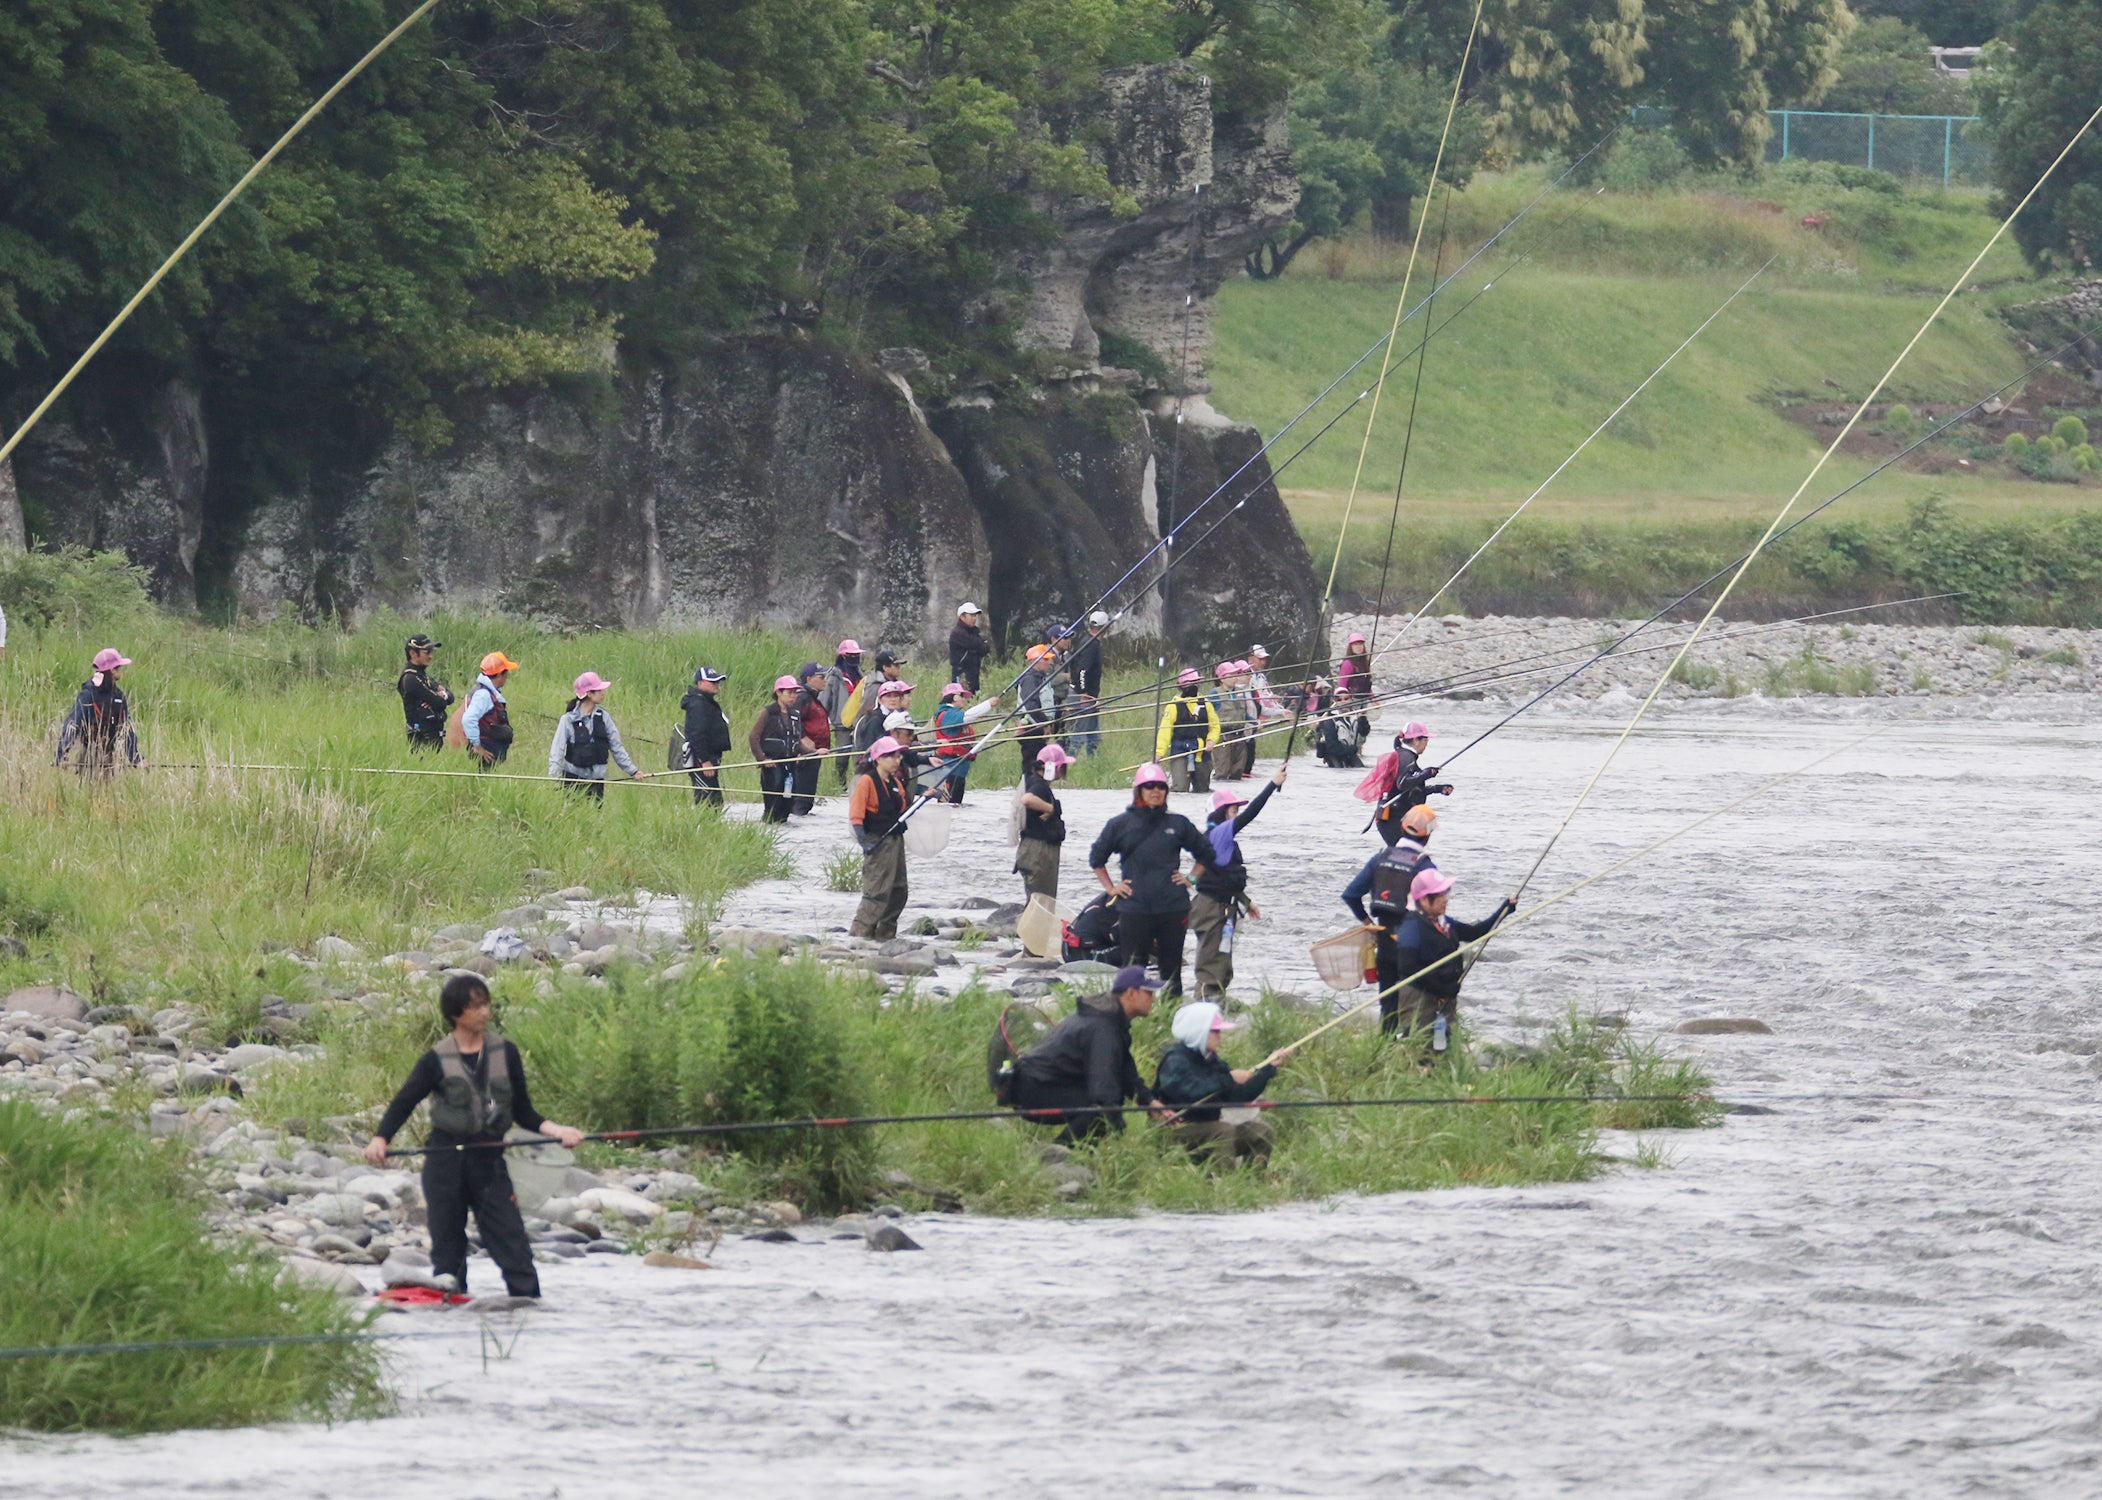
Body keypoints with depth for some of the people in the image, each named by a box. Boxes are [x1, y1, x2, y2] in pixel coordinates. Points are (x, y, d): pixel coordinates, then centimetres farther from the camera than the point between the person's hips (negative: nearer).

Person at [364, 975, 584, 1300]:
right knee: (447, 1250, 2)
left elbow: (522, 1112, 11)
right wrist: (379, 1140, -16)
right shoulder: (437, 1061, 0)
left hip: (489, 1162, 1)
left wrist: (555, 1130, -4)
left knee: (513, 1245, -7)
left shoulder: (505, 1054, 7)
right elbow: (403, 1104, 0)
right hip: (445, 1163, -1)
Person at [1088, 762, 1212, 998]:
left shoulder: (1178, 824, 7)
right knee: (1133, 967, -2)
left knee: (1171, 967, 7)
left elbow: (1204, 853, 21)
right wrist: (1111, 888, 8)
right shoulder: (1120, 825, 3)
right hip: (1134, 906, -2)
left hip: (1173, 907, 2)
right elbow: (1097, 858, 15)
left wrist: (1192, 878, 9)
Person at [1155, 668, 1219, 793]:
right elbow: (1165, 730, -6)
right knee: (1181, 788, -17)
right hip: (1180, 752, -4)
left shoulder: (1206, 704, 10)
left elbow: (1215, 726, 14)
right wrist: (1160, 751, -16)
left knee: (1202, 789, 8)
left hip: (1202, 753, 4)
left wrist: (1211, 740, -7)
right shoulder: (1174, 706, -2)